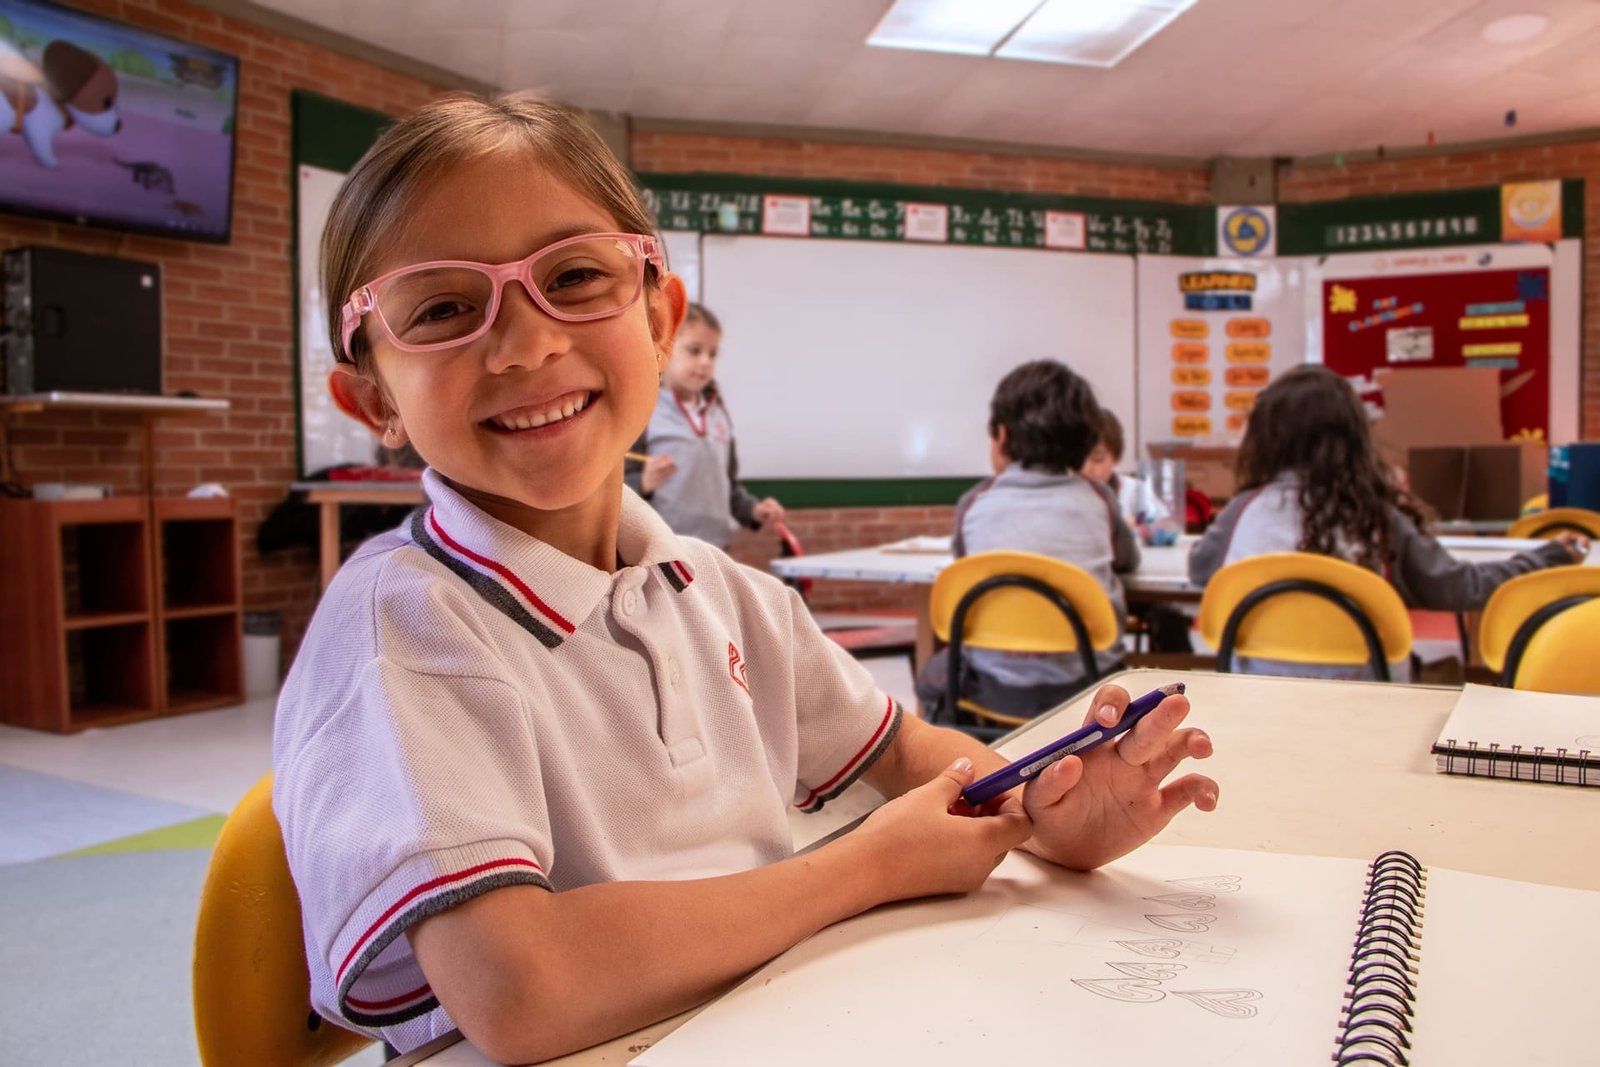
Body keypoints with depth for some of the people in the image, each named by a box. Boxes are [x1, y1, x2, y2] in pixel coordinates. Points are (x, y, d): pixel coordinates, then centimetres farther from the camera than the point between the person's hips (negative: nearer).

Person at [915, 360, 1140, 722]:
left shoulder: (975, 502, 1)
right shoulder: (1097, 498, 4)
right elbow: (1128, 558, 22)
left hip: (998, 689, -1)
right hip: (1086, 688, 2)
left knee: (933, 675, 29)